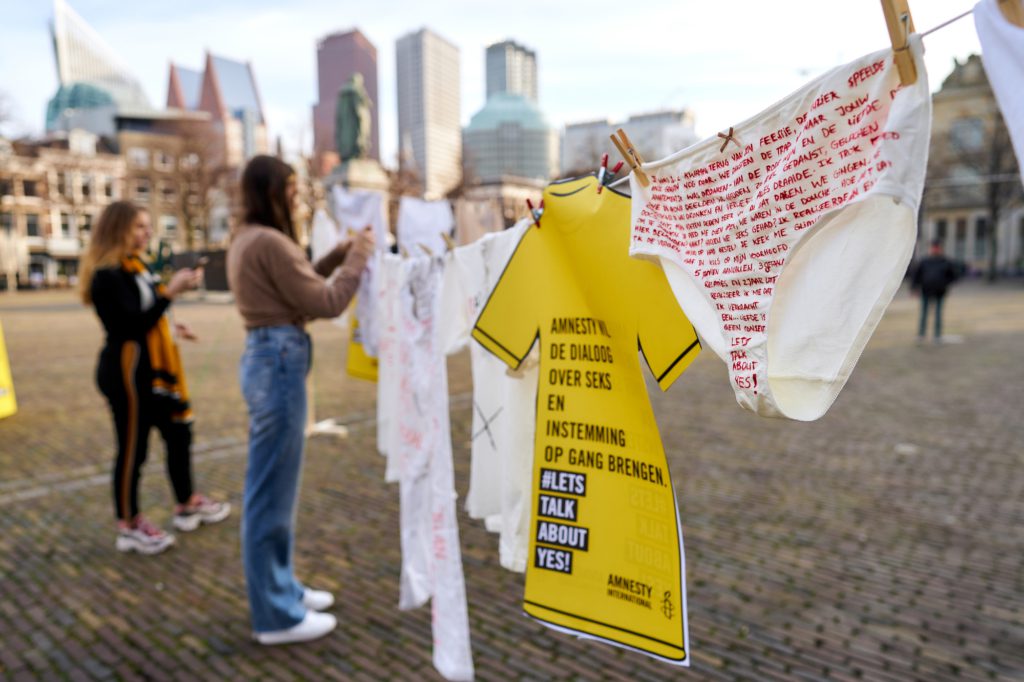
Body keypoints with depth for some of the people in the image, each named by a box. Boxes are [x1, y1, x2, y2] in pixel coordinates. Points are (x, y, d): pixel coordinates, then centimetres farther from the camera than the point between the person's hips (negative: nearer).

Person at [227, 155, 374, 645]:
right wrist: (358, 257, -3)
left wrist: (339, 255, 14)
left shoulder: (245, 240, 15)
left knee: (272, 487, 18)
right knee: (273, 491, -1)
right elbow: (326, 304, -14)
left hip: (267, 356, 11)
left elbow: (299, 284, 22)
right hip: (280, 362, -11)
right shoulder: (270, 241, -16)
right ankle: (276, 616, 13)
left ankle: (280, 588, 34)